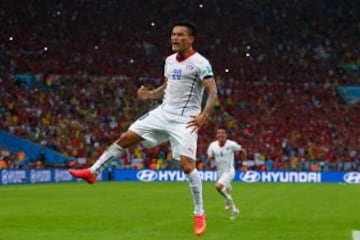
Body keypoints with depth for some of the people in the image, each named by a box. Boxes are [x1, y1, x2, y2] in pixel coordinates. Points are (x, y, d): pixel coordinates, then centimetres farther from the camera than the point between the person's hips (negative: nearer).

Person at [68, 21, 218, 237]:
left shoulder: (200, 63, -11)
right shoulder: (170, 60, 11)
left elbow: (213, 93, -16)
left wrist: (204, 115, -30)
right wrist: (149, 94, 4)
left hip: (184, 120, -7)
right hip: (163, 113, 7)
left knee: (187, 165, -15)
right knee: (125, 138, 3)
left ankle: (200, 214, -3)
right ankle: (93, 172, 15)